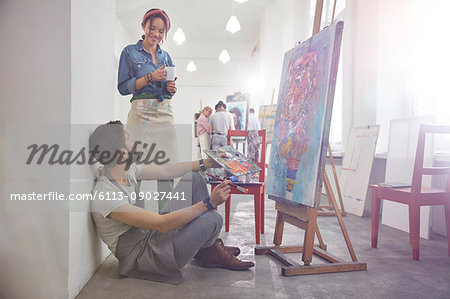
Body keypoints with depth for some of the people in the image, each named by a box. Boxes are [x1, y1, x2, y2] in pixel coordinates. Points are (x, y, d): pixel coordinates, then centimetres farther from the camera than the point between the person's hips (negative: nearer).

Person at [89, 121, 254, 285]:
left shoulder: (126, 170, -2)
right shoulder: (105, 195, -30)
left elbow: (165, 171, 11)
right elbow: (162, 224, -32)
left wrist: (205, 163, 12)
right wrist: (209, 202, -32)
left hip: (152, 234, 9)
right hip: (143, 258, -9)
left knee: (192, 178, 4)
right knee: (213, 219, -28)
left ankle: (211, 246, 9)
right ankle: (205, 253, 9)